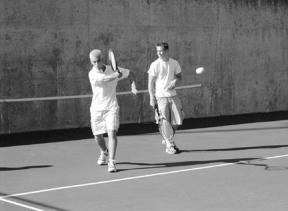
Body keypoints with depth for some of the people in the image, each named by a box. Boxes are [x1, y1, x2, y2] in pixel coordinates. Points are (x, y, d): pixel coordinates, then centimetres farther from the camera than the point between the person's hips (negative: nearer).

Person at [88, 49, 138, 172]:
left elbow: (130, 73, 14)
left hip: (111, 107, 0)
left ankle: (111, 162, -17)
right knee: (98, 136, 9)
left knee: (112, 132, -17)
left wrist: (133, 86, 0)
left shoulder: (113, 70, 1)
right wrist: (117, 75, -23)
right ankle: (104, 152, 41)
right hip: (97, 109, 0)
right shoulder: (92, 74, -9)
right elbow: (105, 79, -28)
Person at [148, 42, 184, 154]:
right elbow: (150, 83, -4)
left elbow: (179, 76, 16)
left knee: (177, 121, 4)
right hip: (160, 97, -4)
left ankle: (168, 139, 27)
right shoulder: (155, 65, -6)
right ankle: (169, 145, 6)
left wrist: (175, 81, -7)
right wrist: (152, 98, -10)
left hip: (173, 95, 4)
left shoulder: (174, 63, 4)